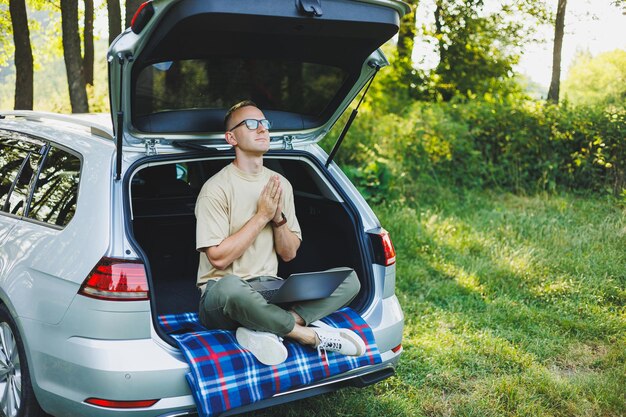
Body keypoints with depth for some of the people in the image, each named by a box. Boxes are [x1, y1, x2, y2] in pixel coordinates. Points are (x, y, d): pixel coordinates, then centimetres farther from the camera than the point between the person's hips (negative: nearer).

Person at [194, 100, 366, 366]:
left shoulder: (280, 184, 11)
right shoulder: (217, 188, -8)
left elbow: (289, 253, 11)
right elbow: (218, 258, -15)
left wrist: (278, 217, -7)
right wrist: (262, 215, -13)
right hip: (222, 293, -6)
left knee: (349, 281, -11)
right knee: (231, 287, -43)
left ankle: (263, 330, -27)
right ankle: (310, 334, -21)